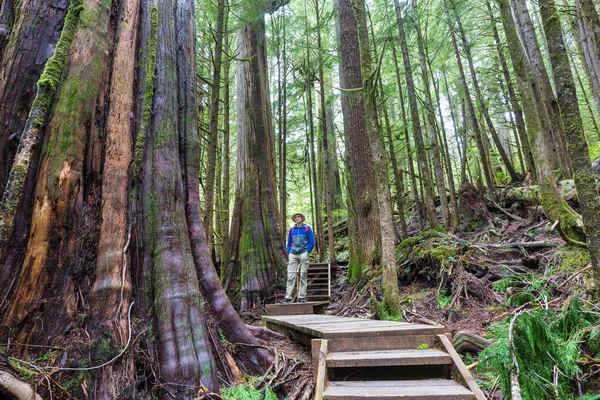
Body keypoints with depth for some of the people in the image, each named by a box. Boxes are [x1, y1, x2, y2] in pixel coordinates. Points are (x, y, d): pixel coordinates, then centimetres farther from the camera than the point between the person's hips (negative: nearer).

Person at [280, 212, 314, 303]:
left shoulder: (307, 228, 5)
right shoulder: (292, 230, 14)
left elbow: (312, 242, 2)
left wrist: (307, 252, -6)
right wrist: (289, 253, 7)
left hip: (303, 254, -3)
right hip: (293, 255, 3)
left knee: (303, 276, 0)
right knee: (291, 275, -4)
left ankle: (302, 297, 5)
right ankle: (288, 297, -3)